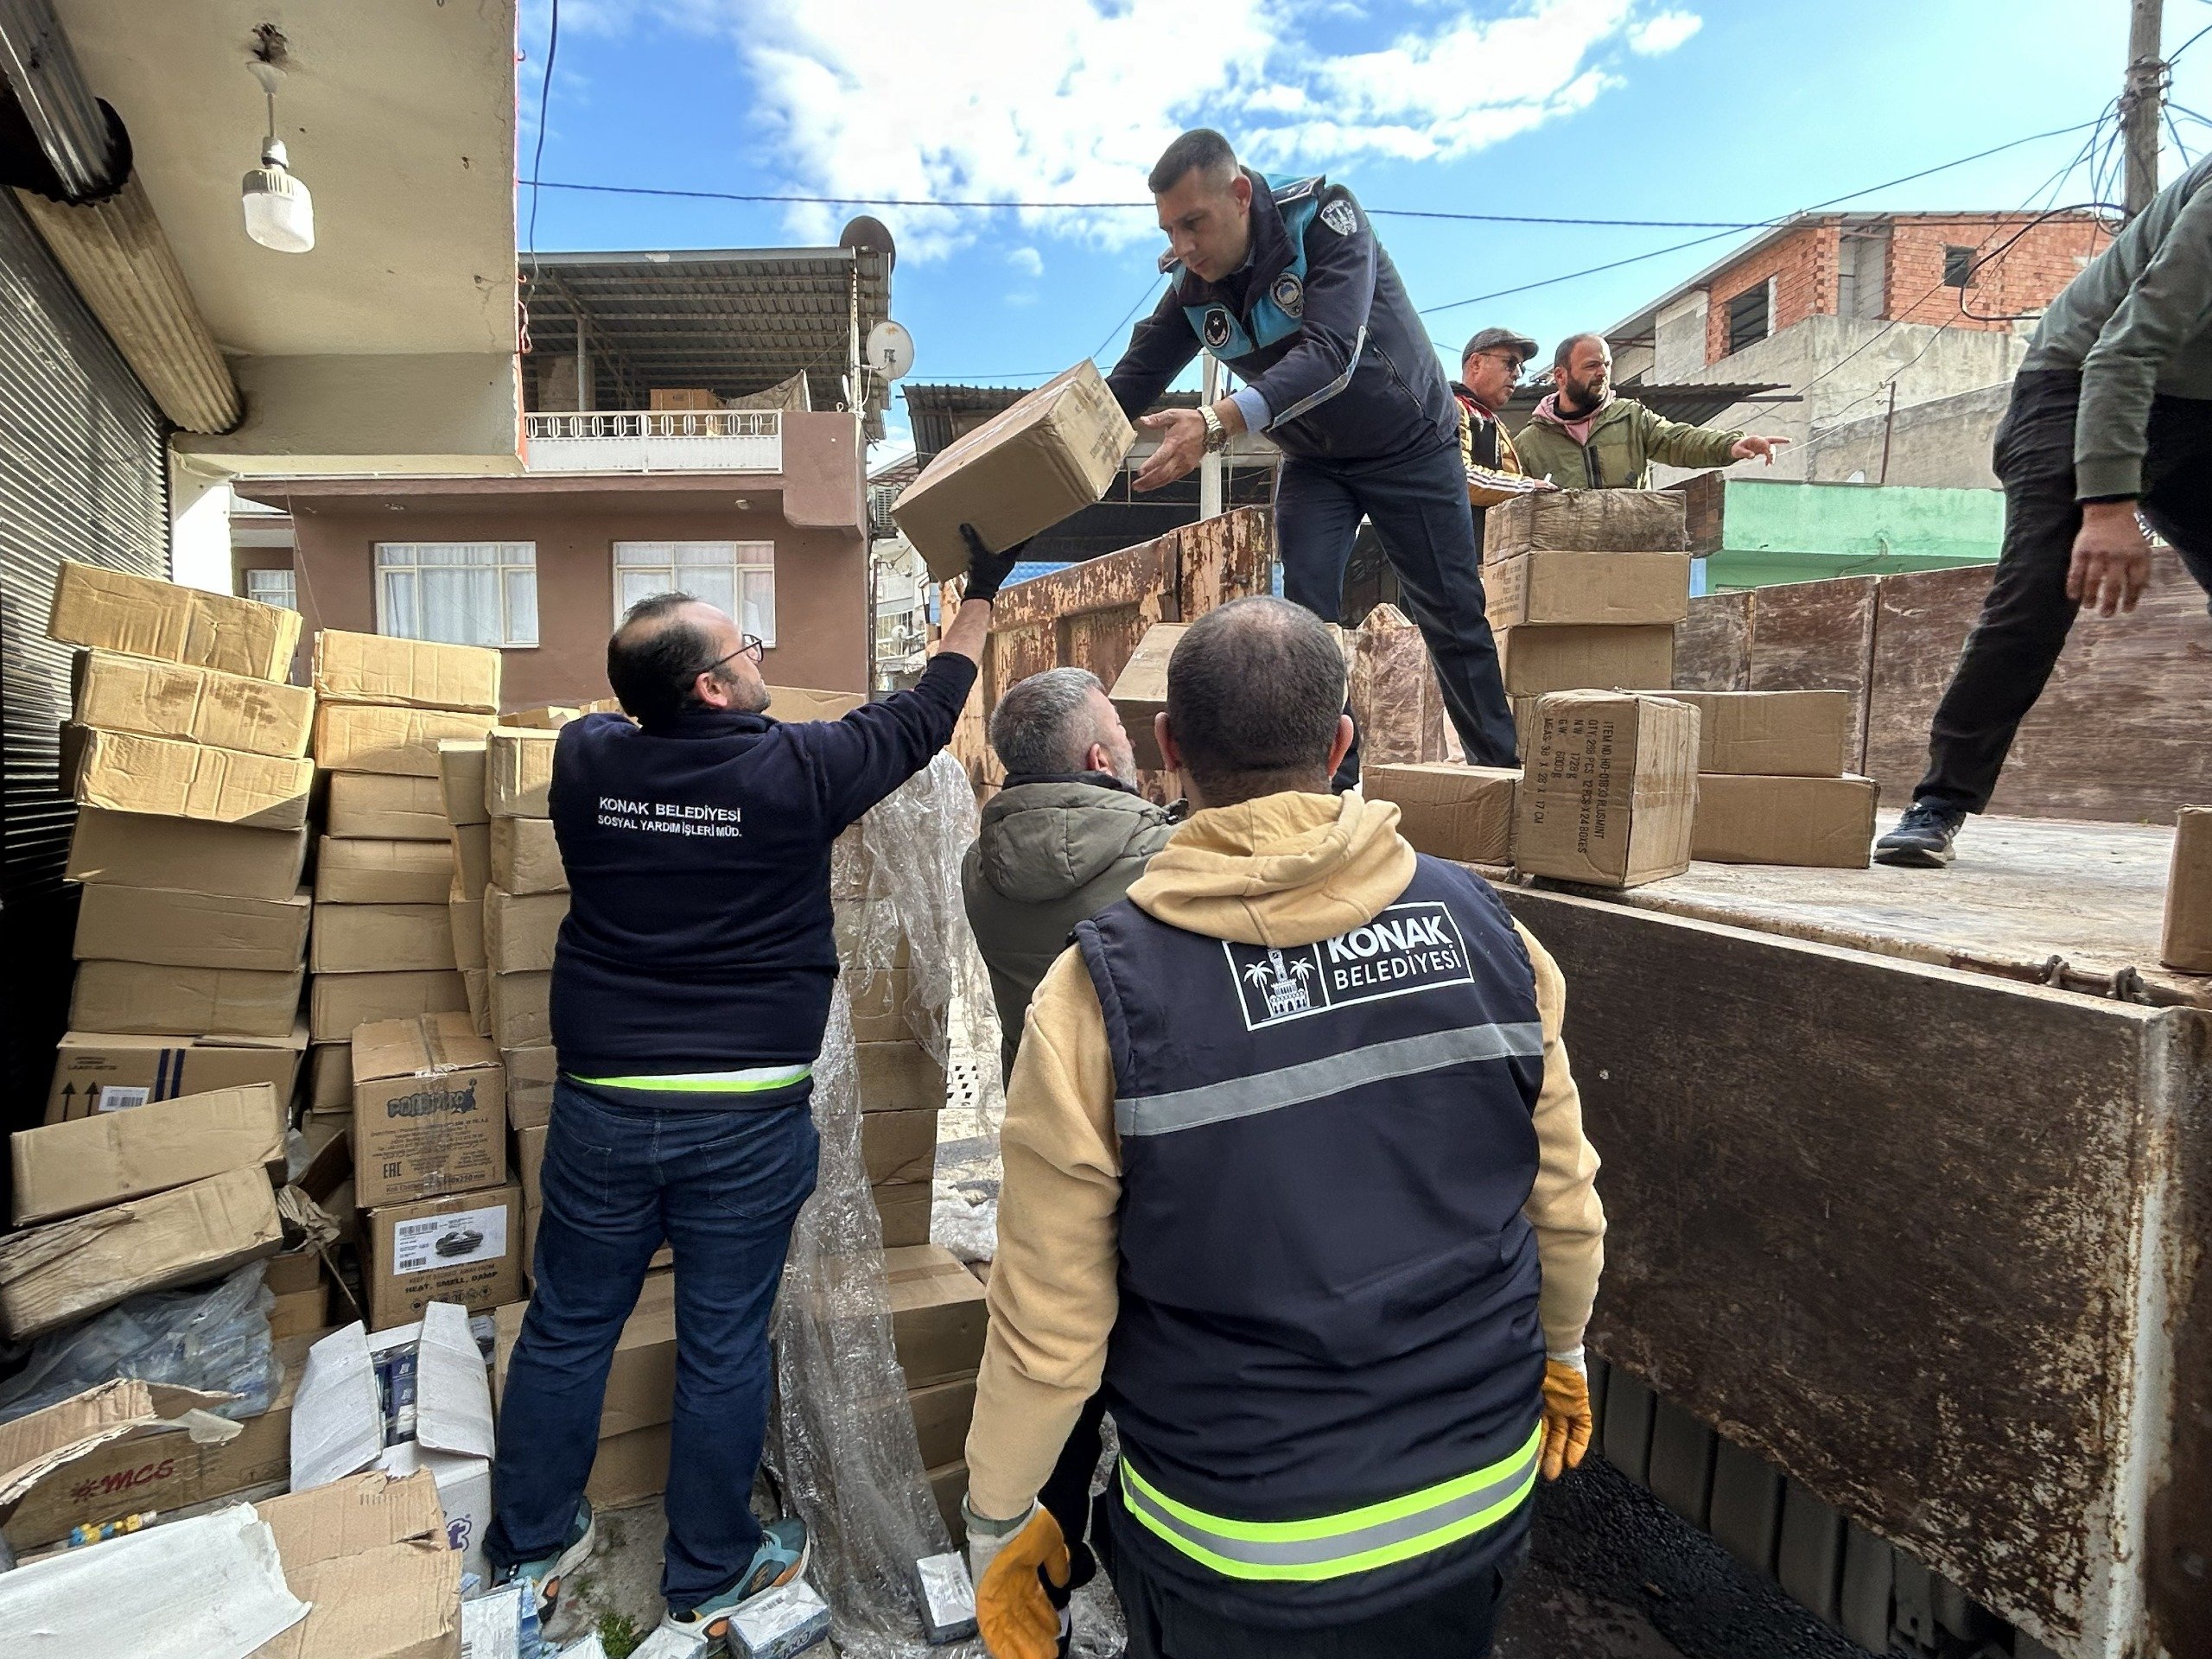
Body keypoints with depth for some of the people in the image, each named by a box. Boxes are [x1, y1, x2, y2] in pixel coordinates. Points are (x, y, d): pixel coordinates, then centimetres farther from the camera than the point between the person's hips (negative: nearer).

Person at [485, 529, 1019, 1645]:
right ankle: (709, 1577, 32)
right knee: (723, 1348, 12)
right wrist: (979, 595, 14)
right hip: (745, 1116, -3)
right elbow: (921, 716, 2)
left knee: (567, 1329, 19)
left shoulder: (585, 759, -3)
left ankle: (529, 1548, 40)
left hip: (602, 1104, 4)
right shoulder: (794, 770, -13)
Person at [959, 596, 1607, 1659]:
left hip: (1237, 1560, -3)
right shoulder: (1483, 928, -13)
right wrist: (1560, 1347, 20)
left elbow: (1051, 1319, -15)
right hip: (1481, 1501, 4)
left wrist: (997, 1516, 3)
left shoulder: (1104, 988, -22)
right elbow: (1565, 1197, 0)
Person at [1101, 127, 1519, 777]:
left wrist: (1217, 423, -55)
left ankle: (1500, 769, 17)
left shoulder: (1324, 218, -27)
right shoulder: (1190, 285, -10)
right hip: (1314, 461, 4)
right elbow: (1130, 382, -10)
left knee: (1452, 615, 2)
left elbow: (1330, 355, -41)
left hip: (1409, 446, -4)